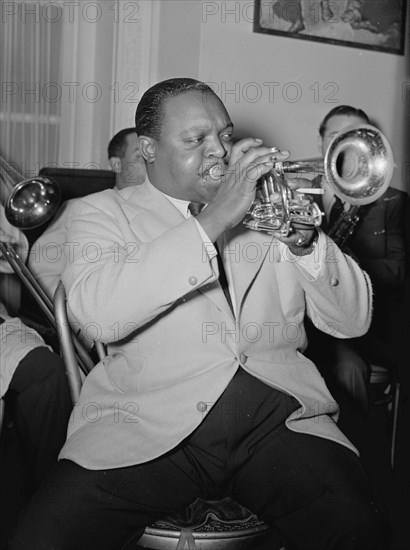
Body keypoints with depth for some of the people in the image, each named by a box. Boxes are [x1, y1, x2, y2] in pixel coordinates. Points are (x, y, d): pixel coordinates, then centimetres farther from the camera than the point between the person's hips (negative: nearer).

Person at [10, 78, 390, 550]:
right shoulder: (102, 211, 11)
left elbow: (352, 321, 12)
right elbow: (97, 313, -12)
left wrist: (304, 242, -7)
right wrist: (211, 222, -16)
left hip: (279, 414, 2)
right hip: (149, 419, -1)